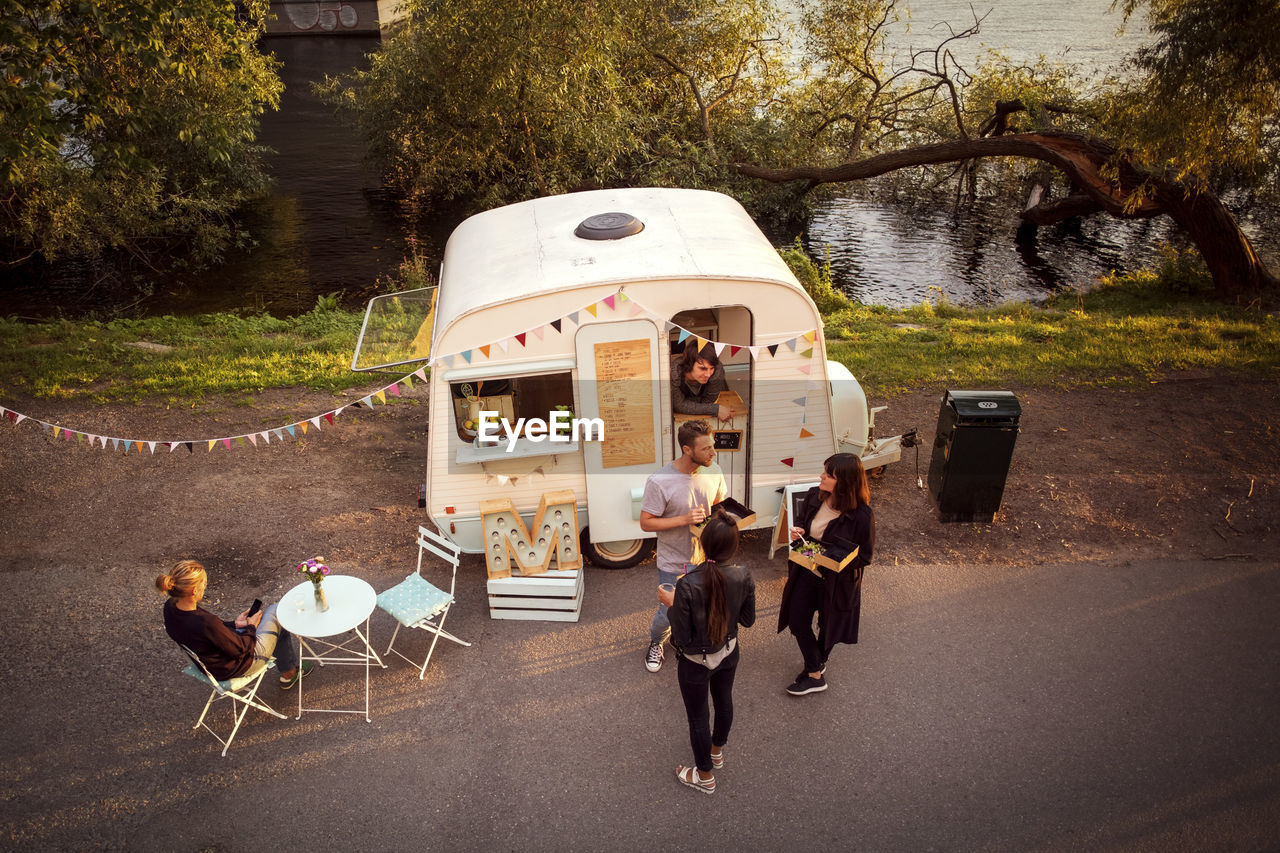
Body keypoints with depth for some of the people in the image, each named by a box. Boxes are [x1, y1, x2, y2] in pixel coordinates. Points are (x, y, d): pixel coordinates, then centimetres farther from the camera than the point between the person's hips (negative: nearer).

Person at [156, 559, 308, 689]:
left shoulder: (170, 606, -16)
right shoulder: (206, 622, -41)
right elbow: (240, 649, -25)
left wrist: (234, 624, 2)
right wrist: (251, 627, -7)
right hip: (232, 668, -8)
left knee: (270, 609, 20)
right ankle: (289, 673, 31)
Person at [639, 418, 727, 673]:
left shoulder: (713, 472, -9)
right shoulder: (659, 481, -25)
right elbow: (646, 523, -19)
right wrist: (684, 520, -29)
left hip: (706, 558, 4)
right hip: (674, 564, -4)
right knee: (668, 615, 11)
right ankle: (656, 642, 45)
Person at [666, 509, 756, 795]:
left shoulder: (687, 585, -35)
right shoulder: (743, 577, -22)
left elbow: (682, 638, -25)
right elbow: (747, 620, -6)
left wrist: (671, 604, -12)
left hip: (695, 661, -4)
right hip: (728, 653, 4)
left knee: (698, 715, 19)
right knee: (724, 700, 29)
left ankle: (705, 776, 40)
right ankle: (717, 751, 57)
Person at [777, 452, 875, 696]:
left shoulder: (861, 516, -27)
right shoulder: (813, 496, -12)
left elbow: (865, 556, -17)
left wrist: (833, 560, -31)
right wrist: (796, 532, -14)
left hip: (837, 578, -5)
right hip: (806, 570, 5)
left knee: (829, 624, 17)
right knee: (797, 620, 9)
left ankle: (817, 664, 43)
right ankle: (815, 675, 28)